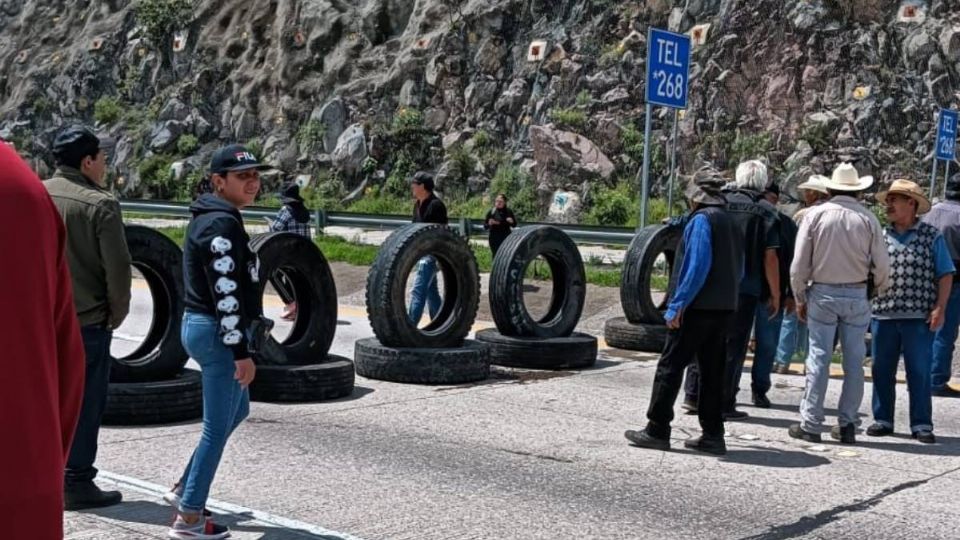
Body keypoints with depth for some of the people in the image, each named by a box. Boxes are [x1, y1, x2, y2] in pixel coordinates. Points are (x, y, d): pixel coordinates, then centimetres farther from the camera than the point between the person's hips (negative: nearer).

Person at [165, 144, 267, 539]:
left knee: (237, 410, 25)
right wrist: (242, 351, -22)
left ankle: (185, 488, 32)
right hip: (218, 333, -11)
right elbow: (225, 293, -23)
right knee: (218, 426, -2)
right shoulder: (222, 224, -18)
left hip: (202, 327, 11)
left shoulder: (211, 218, 15)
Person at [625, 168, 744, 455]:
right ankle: (713, 436, 14)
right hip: (724, 308, 8)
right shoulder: (731, 222, 15)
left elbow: (698, 265, -19)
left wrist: (678, 305, -18)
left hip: (698, 307, -8)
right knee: (712, 372, 11)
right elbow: (739, 269, 18)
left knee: (670, 366, -2)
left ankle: (657, 430, 1)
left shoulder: (702, 219, -11)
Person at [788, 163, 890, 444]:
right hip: (857, 295, 1)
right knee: (854, 362, 8)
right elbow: (882, 265, -1)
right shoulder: (868, 219, -2)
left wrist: (800, 299, 7)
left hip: (822, 294, -1)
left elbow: (799, 265, -3)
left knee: (819, 360, 2)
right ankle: (847, 424, 12)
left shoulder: (815, 215, -3)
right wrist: (880, 292, 17)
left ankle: (810, 424, 5)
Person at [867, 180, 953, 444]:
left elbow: (946, 275, 1)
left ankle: (922, 424, 9)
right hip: (882, 315, 4)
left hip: (919, 316, -3)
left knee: (919, 372, 1)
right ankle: (882, 419, 19)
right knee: (881, 370, 8)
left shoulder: (931, 236, 2)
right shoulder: (880, 236, 11)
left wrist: (939, 308, -8)